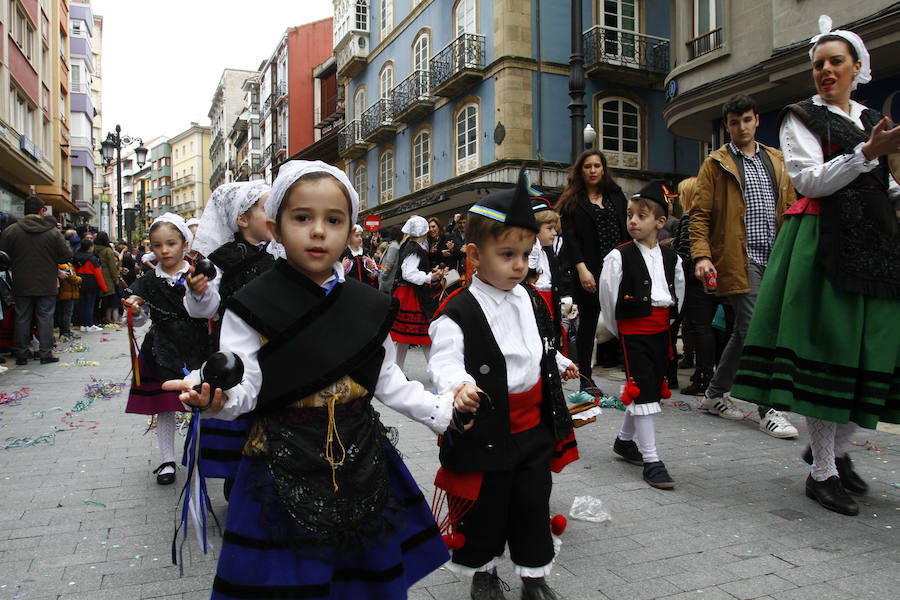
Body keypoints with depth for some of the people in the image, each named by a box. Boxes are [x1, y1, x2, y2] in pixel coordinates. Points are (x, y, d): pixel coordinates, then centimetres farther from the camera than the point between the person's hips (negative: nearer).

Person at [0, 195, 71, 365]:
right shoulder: (53, 232, -7)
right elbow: (67, 255, -4)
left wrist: (17, 265, 15)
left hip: (21, 285, 1)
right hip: (47, 285, -1)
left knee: (22, 318, 10)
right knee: (46, 317, 5)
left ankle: (21, 354, 14)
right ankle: (46, 353, 6)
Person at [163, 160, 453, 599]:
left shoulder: (367, 306, 1)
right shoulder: (254, 307, -9)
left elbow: (387, 381, 6)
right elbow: (242, 386, -13)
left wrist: (440, 409, -2)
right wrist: (214, 397, -34)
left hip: (359, 460, 4)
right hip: (285, 466, -3)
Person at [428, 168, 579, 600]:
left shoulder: (531, 301, 6)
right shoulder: (458, 313, -17)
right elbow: (444, 360, -25)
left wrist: (558, 364, 31)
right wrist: (458, 386, -43)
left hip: (535, 424, 6)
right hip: (486, 430, -5)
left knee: (533, 502, 17)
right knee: (486, 506, 13)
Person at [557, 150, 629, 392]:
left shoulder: (617, 197, 16)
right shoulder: (571, 201, 5)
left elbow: (627, 232, 13)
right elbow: (570, 238, -4)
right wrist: (582, 269, -15)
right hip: (589, 274, -3)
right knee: (588, 323, 4)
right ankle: (585, 380, 13)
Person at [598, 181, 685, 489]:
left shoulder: (670, 256, 5)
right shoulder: (619, 257, -9)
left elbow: (679, 290, 19)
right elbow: (607, 297, -3)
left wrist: (669, 319, 17)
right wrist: (618, 328, 4)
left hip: (661, 329, 6)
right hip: (633, 331, -5)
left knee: (653, 388, 13)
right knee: (642, 391, -7)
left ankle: (624, 439, 34)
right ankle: (650, 460, -1)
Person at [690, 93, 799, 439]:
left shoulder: (776, 161, 18)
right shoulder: (716, 164, 3)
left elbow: (790, 209, 18)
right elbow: (700, 214, -3)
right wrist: (701, 255, -16)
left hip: (773, 260, 6)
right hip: (739, 260, -5)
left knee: (744, 331, 11)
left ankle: (715, 394, 25)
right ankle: (769, 410, 0)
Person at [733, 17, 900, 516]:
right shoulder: (801, 118, 4)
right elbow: (809, 181, -10)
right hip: (823, 241, -6)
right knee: (825, 346, -8)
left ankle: (836, 447, 24)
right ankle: (821, 472, 2)